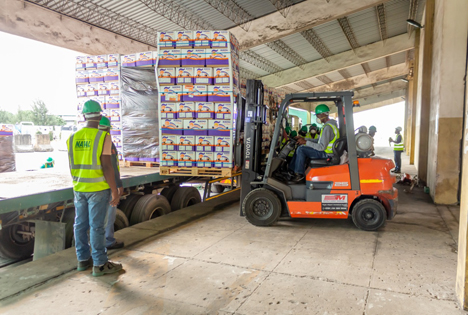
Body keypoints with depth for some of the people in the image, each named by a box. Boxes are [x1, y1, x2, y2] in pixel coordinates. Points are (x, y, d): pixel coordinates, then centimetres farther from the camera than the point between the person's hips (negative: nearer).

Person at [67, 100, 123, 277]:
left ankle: (83, 260, 24)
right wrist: (115, 191, -12)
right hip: (98, 188, -6)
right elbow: (107, 166, -18)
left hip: (79, 188, 6)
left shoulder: (73, 138, 4)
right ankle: (100, 264, 7)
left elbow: (72, 167, 9)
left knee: (81, 224, 13)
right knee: (97, 226, -1)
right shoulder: (103, 137, -14)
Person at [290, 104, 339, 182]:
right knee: (301, 148, 11)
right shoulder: (330, 124, 12)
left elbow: (322, 147, -27)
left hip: (326, 154, -11)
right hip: (326, 151, 11)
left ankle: (299, 174, -8)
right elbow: (319, 140, 18)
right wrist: (305, 139, 8)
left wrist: (306, 142, -20)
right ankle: (292, 170, 11)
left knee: (301, 149, -16)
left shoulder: (327, 127, -22)